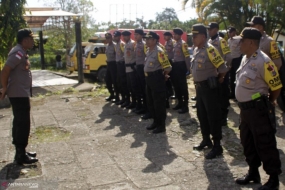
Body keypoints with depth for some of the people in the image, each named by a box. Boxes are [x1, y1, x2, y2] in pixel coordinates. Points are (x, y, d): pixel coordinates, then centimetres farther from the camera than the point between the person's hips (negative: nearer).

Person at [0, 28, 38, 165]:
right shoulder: (18, 53, -18)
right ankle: (21, 155, 4)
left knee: (19, 123, 15)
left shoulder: (21, 52, 14)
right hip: (19, 95, -10)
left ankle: (20, 152, 25)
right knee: (23, 124, -4)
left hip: (21, 94, 10)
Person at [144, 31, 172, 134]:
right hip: (149, 78, 10)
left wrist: (163, 75, -5)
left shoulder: (159, 51, -17)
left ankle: (161, 125, 9)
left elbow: (167, 67, -21)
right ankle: (156, 122, 31)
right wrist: (148, 77, 17)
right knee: (150, 102, 17)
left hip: (157, 78, -10)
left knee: (159, 103, -2)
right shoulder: (149, 51, 12)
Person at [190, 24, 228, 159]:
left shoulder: (210, 50, -19)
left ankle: (217, 146, 8)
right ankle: (206, 140, 33)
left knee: (213, 116, -2)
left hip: (210, 87, -9)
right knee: (201, 115, 17)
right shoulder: (196, 49, 9)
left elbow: (223, 69, -19)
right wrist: (198, 84, 17)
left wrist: (217, 81, -4)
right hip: (199, 87, 9)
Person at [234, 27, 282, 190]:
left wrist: (268, 104, 1)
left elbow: (276, 87, -14)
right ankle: (253, 173, 36)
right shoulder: (245, 58, 7)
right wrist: (244, 105, 18)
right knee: (248, 143, 19)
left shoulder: (263, 61, -20)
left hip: (258, 109, -9)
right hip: (245, 108, 9)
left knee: (265, 145, 3)